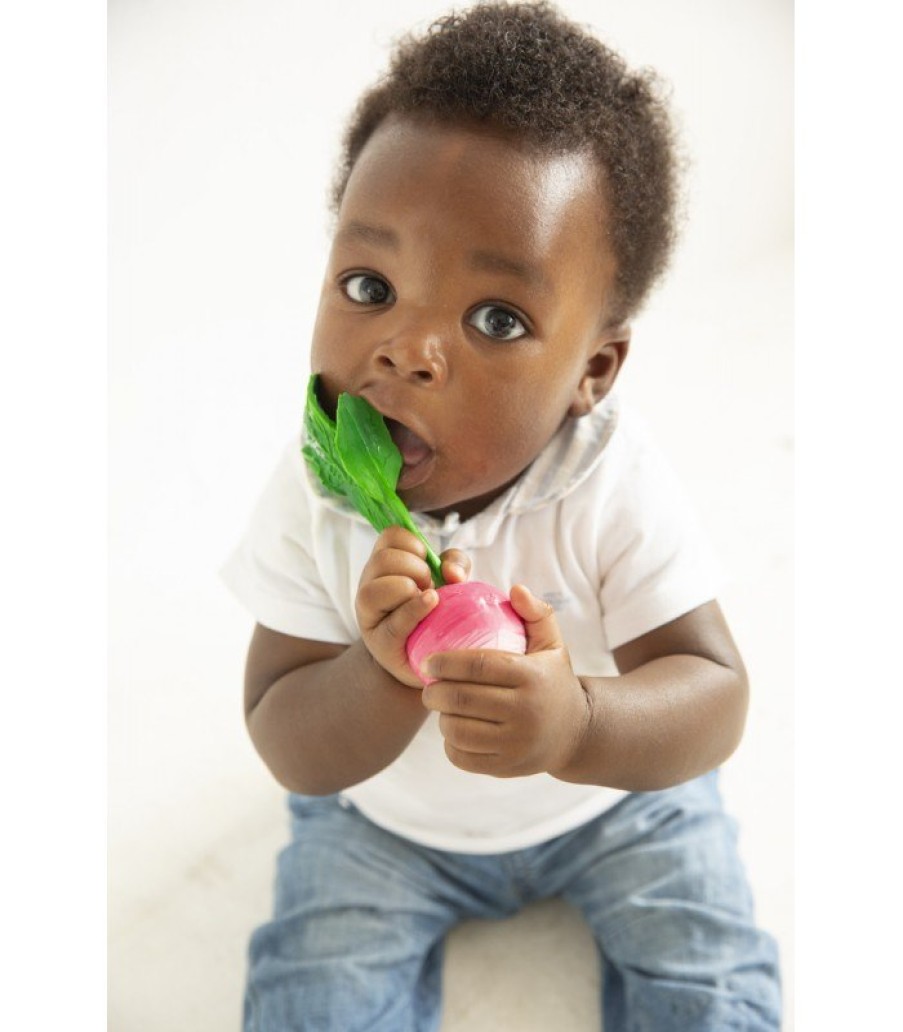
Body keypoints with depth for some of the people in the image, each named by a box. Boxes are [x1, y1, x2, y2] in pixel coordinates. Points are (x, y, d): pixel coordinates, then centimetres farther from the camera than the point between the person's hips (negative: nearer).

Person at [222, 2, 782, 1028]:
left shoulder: (615, 492, -30)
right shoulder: (309, 504, -26)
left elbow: (715, 697, -28)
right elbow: (291, 752, -23)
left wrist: (580, 725, -50)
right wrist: (386, 678, -46)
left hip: (614, 801, 0)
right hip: (381, 820, 1)